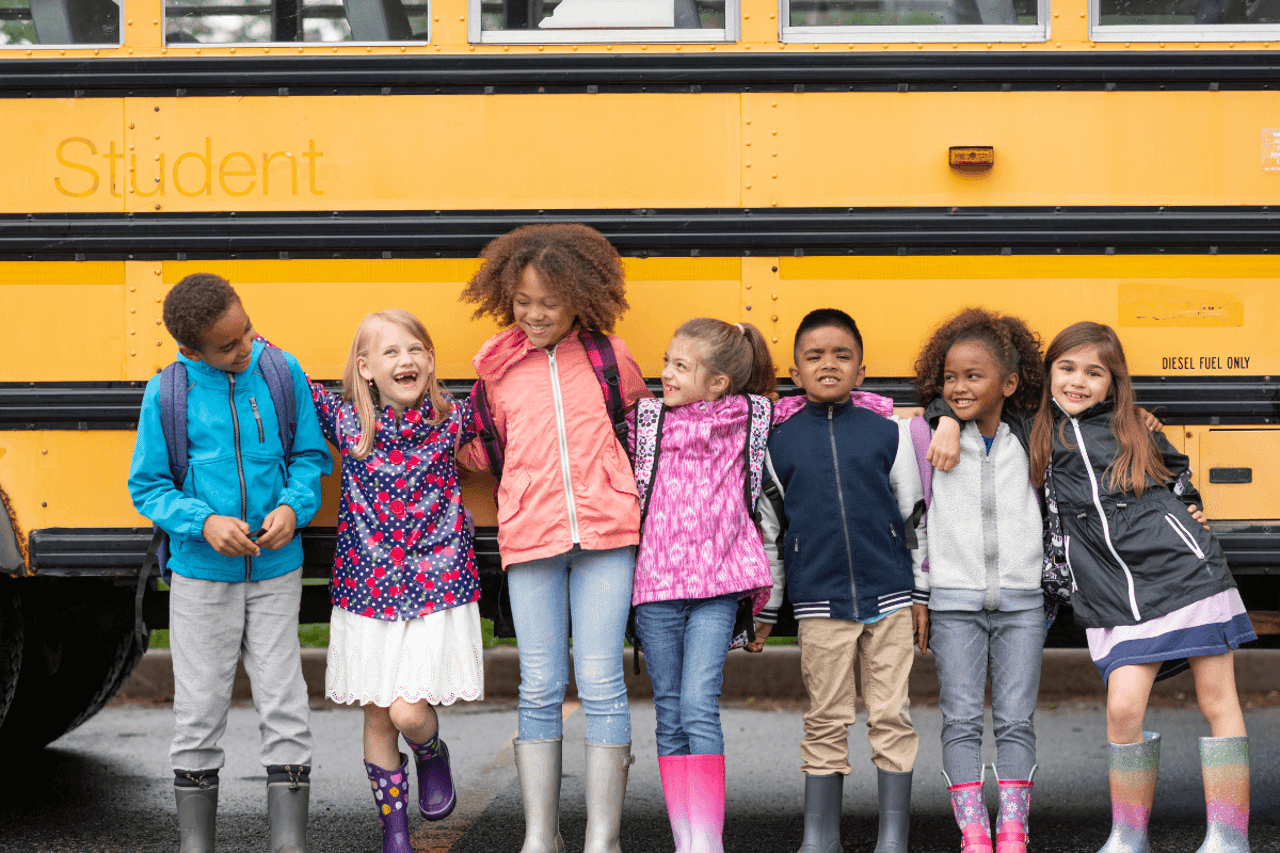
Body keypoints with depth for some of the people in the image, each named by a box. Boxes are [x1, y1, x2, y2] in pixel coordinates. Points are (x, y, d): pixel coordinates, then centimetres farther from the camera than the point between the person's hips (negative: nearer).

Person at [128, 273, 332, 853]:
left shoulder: (282, 374, -4)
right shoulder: (167, 394, -8)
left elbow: (311, 457, 5)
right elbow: (147, 485, -2)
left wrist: (293, 507, -14)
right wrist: (202, 522, -18)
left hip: (275, 572, 1)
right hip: (201, 576, -1)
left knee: (285, 708, 1)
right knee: (200, 712, 5)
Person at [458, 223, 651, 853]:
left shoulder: (607, 356, 5)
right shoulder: (497, 367, 8)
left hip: (605, 536, -1)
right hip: (529, 539, 1)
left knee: (600, 684, -2)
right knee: (539, 689, 5)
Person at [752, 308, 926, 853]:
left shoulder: (887, 434, 4)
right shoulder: (780, 444, 4)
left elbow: (914, 517, 9)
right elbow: (768, 530, 9)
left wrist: (922, 593, 8)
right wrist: (765, 609, 10)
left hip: (888, 596, 0)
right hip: (819, 603, 0)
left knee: (891, 716, 3)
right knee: (826, 721, 5)